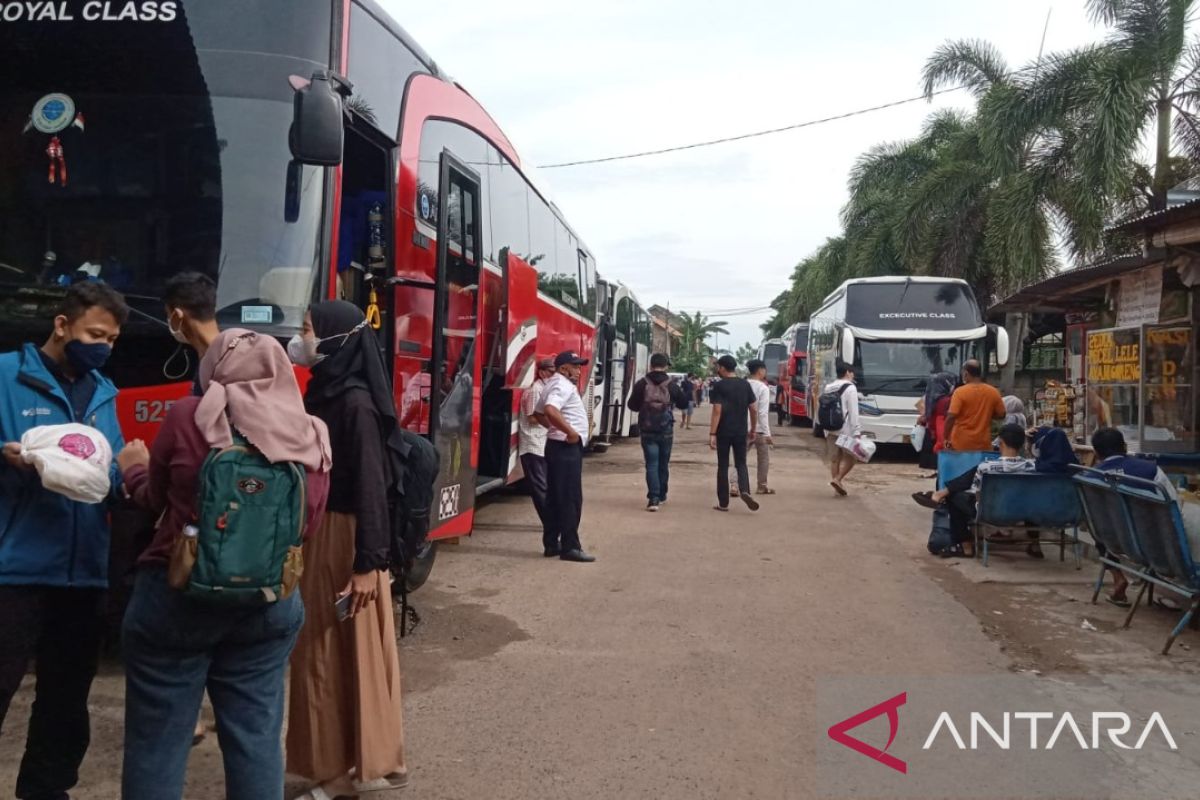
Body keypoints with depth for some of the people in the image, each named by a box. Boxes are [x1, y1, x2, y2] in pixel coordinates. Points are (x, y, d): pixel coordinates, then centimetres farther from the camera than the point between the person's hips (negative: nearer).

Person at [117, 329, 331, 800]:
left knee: (157, 742, 10)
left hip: (176, 597, -2)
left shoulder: (189, 416, -8)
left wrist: (133, 468, 26)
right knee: (257, 739, 12)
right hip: (272, 601, 3)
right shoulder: (312, 435, -1)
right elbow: (310, 523, 7)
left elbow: (154, 499, 6)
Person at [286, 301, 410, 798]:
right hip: (316, 535, 9)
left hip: (345, 538, -9)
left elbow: (371, 484, -20)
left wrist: (369, 562, -21)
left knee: (354, 651, 2)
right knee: (319, 652, 14)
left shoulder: (356, 402, -16)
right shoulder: (322, 392, 11)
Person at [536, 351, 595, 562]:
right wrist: (570, 432, -26)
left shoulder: (554, 385, 18)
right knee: (570, 498, -7)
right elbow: (550, 410, -33)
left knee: (556, 497, 13)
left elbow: (538, 413, 26)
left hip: (560, 446, 11)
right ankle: (570, 547, -3)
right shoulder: (562, 385, -14)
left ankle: (551, 544, 19)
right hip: (567, 448, -11)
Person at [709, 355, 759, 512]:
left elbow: (717, 410, -15)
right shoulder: (745, 385, 6)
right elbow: (754, 410, 6)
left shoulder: (719, 386, -8)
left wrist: (712, 434, -14)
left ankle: (723, 503, 10)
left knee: (723, 466, 6)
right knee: (741, 464, 12)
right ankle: (744, 490, -14)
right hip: (741, 432, 3)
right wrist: (752, 430, 17)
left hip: (723, 432, -3)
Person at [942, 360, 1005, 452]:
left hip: (961, 444, -3)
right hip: (983, 444, 3)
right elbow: (1001, 414, 8)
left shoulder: (960, 392, -12)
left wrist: (946, 438, -8)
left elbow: (951, 417, -18)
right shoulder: (993, 392, 0)